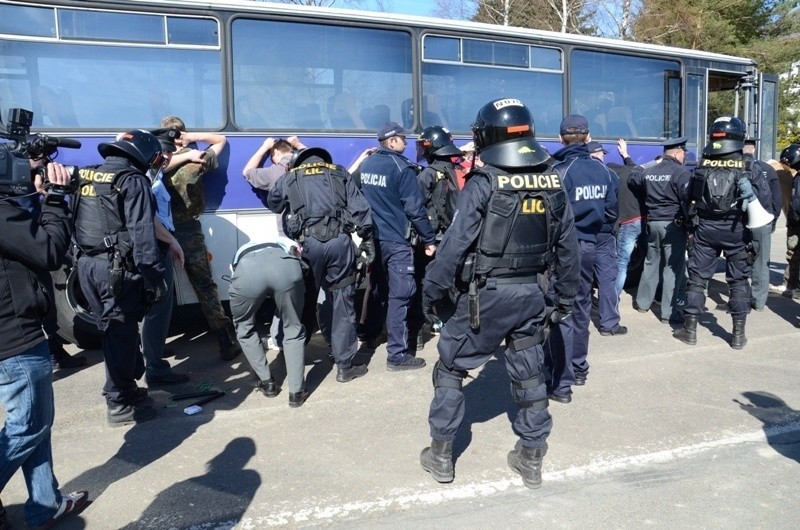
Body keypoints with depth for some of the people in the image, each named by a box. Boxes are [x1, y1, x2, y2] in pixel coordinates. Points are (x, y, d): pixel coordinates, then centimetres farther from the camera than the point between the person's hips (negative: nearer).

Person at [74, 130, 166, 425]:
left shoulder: (85, 176, 15)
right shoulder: (133, 180, -10)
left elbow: (77, 222, 19)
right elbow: (142, 234, -16)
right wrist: (155, 277, -16)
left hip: (86, 264, 8)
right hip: (116, 267, -8)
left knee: (114, 329, 18)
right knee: (121, 332, 1)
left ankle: (126, 387, 30)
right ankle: (120, 404, 10)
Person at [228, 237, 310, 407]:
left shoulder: (242, 252, 49)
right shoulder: (281, 242, 49)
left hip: (247, 269, 1)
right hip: (286, 265, 0)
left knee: (244, 329, 30)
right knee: (294, 330, 22)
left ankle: (267, 383, 34)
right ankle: (296, 392, 22)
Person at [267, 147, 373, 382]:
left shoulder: (288, 178, 21)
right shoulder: (339, 173, 21)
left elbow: (273, 204, 38)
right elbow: (359, 208, 9)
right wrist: (367, 239, 11)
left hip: (308, 242, 1)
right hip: (339, 240, 0)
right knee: (342, 302, 5)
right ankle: (345, 366, 9)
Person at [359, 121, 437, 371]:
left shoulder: (365, 165, 10)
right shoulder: (401, 167, -12)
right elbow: (415, 208, -14)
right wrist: (429, 239, -7)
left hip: (372, 238, 8)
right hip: (396, 241, -8)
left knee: (376, 290, 22)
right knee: (399, 296, -5)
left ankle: (370, 337, 36)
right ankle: (397, 354, -3)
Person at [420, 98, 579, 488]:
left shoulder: (483, 183, -13)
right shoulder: (552, 182, 4)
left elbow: (456, 243, -17)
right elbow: (567, 245, 8)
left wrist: (432, 291, -8)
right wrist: (565, 295, 17)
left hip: (486, 293, -5)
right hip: (531, 292, 5)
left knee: (450, 367, 11)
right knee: (529, 373, 16)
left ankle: (441, 455, 18)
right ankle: (531, 458, 27)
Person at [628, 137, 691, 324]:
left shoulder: (648, 171, 9)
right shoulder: (681, 172, -11)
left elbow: (632, 182, 29)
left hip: (653, 223, 6)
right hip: (673, 224, -6)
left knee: (651, 262, 19)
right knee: (673, 266, -2)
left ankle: (642, 302, 27)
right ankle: (669, 312, -2)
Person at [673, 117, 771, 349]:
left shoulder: (702, 166, -1)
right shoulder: (747, 167, -6)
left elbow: (686, 195, 4)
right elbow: (764, 197, -12)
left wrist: (692, 220, 16)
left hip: (705, 228, 1)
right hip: (736, 230, -1)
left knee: (697, 278, 8)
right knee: (739, 281, 10)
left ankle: (690, 329, 11)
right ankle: (738, 334, 14)